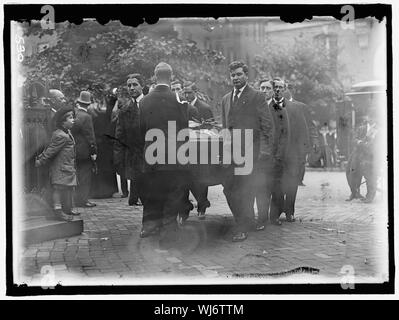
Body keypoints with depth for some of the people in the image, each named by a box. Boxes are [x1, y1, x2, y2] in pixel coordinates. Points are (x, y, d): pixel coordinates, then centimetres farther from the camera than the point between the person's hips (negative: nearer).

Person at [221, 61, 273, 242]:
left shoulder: (256, 97, -1)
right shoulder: (226, 99, 18)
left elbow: (267, 125, -4)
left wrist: (265, 150, -12)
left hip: (250, 150, -6)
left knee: (245, 189, -7)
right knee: (228, 187, 3)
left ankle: (243, 228, 1)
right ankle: (245, 220, 21)